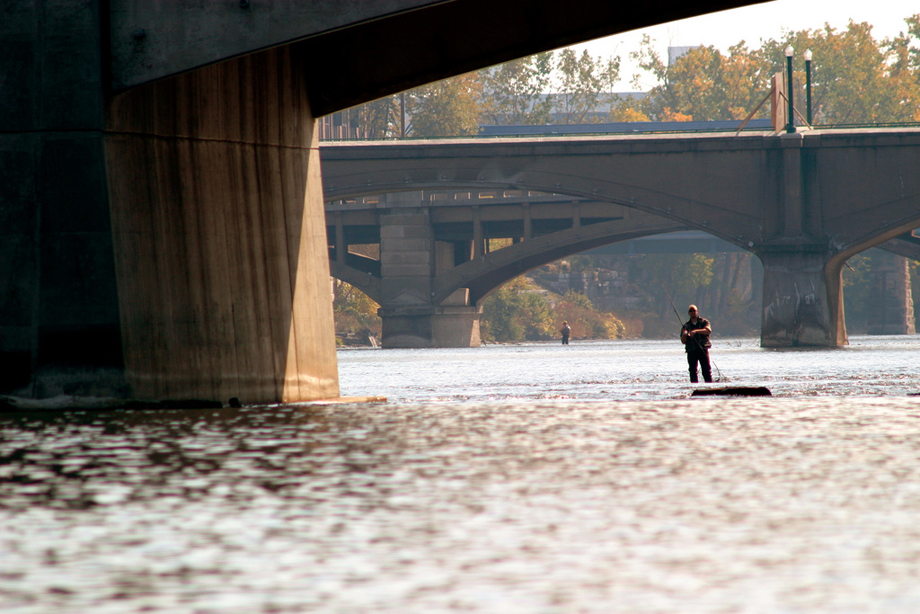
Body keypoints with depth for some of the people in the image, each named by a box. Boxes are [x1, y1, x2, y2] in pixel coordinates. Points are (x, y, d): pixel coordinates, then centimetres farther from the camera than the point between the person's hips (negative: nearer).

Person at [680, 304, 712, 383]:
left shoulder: (704, 322, 7)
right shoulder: (686, 326, 13)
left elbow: (708, 330, -14)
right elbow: (683, 341, 10)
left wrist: (696, 331, -27)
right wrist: (684, 335, -13)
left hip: (703, 349, -2)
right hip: (691, 351, 2)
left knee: (706, 370, -5)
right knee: (693, 371, -4)